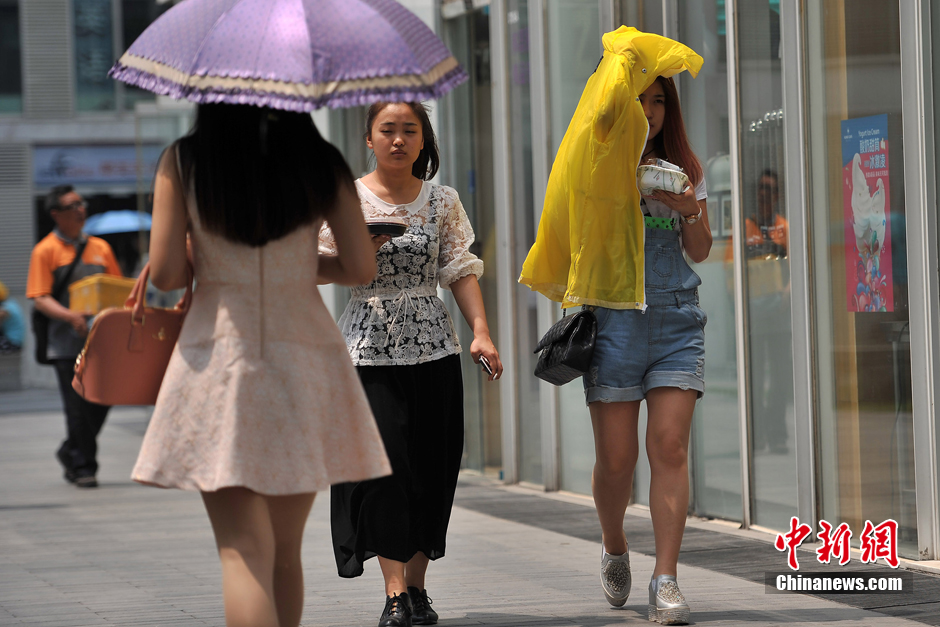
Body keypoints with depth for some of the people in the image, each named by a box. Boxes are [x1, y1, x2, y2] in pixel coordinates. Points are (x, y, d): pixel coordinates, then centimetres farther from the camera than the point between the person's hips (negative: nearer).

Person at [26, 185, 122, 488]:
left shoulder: (100, 247, 13)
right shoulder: (45, 251, -1)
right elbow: (40, 298, -8)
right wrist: (71, 316, -24)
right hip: (67, 345, -4)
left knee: (102, 401, 4)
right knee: (78, 406, -4)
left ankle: (70, 453, 25)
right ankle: (83, 466, 9)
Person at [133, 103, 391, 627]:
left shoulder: (183, 163, -4)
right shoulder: (322, 163, 0)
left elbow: (165, 274, -5)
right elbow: (362, 268, 1)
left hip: (219, 355, -2)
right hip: (303, 358, 2)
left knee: (245, 551, -8)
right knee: (286, 552, 16)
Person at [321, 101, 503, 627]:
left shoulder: (443, 201, 7)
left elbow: (462, 270, 3)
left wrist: (482, 331, -9)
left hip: (434, 346, 2)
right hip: (371, 347, -2)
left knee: (433, 464, 1)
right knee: (384, 460, -11)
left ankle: (417, 584, 12)